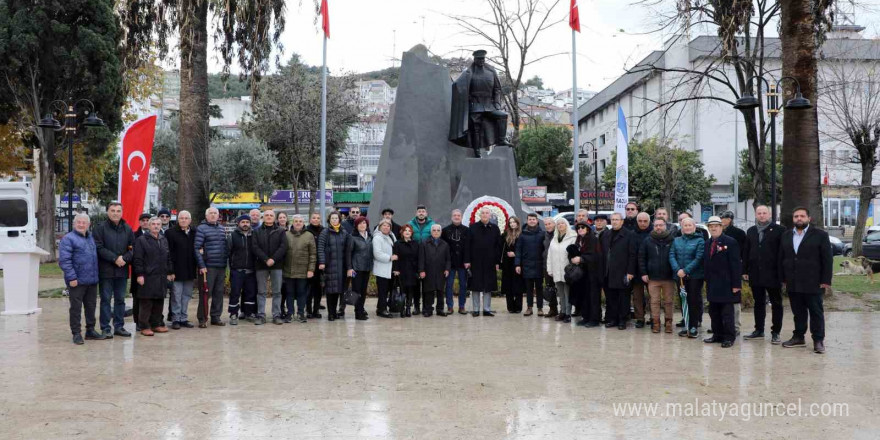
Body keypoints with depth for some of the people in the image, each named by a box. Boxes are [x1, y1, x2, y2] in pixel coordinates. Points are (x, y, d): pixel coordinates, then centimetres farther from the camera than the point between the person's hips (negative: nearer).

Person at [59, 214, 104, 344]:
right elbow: (64, 260, -14)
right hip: (77, 281, -7)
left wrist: (96, 275, 16)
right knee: (76, 308, 0)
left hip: (92, 280, 7)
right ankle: (76, 333, 7)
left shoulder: (91, 237, 15)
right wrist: (71, 277, -19)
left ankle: (90, 330, 24)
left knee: (91, 306, 14)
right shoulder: (68, 239, -8)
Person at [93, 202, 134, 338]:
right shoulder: (100, 228, -3)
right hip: (106, 270, -4)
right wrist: (115, 258, -16)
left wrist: (124, 258, -12)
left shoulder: (127, 229, 8)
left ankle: (119, 326, 19)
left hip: (122, 270, 4)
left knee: (120, 299, 11)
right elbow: (99, 248, -11)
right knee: (106, 299, 2)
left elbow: (133, 248, 6)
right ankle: (105, 328, 7)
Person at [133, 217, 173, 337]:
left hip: (161, 277, 6)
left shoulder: (164, 240, 16)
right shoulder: (141, 240, -2)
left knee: (159, 302, 9)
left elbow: (168, 258, 19)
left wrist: (170, 272, 14)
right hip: (148, 276, -6)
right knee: (146, 303, -3)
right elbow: (138, 259, -7)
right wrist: (139, 274, -13)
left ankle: (156, 324, 18)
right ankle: (145, 326, 3)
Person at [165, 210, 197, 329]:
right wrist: (170, 269, -14)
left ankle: (183, 318, 17)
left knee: (187, 294, 10)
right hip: (177, 269, -5)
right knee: (176, 295, -2)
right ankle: (176, 319, 5)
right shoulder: (171, 233, -5)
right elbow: (168, 251, -9)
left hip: (189, 270, 5)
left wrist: (196, 265, 7)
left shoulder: (194, 233, 10)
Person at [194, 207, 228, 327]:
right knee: (206, 293, -3)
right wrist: (202, 265, -15)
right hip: (208, 267, -6)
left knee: (219, 293, 9)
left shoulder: (221, 228, 14)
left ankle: (216, 317, 18)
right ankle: (202, 319, 5)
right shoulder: (201, 228, -6)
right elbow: (197, 248, -10)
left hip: (221, 266, 6)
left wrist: (227, 260, 11)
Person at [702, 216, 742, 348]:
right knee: (714, 311, 12)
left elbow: (736, 264, -11)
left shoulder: (730, 242, -7)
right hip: (712, 285, 7)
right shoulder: (708, 244, 13)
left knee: (727, 312, -2)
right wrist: (707, 281, 8)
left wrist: (736, 284, -15)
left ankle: (729, 337, 6)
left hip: (726, 285, -7)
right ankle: (718, 334, 22)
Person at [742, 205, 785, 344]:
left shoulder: (778, 230, -4)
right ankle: (759, 330, 21)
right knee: (758, 303, 12)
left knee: (776, 304, 3)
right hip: (755, 274, 5)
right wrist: (745, 270, 5)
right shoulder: (751, 231, 12)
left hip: (772, 274, -5)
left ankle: (775, 333, 9)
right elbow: (746, 252, 11)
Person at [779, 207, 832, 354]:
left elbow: (827, 259, -4)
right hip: (793, 284, 4)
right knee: (798, 312, 11)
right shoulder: (786, 236, 11)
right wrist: (783, 279, 9)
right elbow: (781, 258, 13)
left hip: (813, 283, -4)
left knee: (816, 312, 1)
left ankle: (818, 340, 7)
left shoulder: (820, 235, -2)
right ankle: (798, 337, 19)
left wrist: (826, 281, -8)